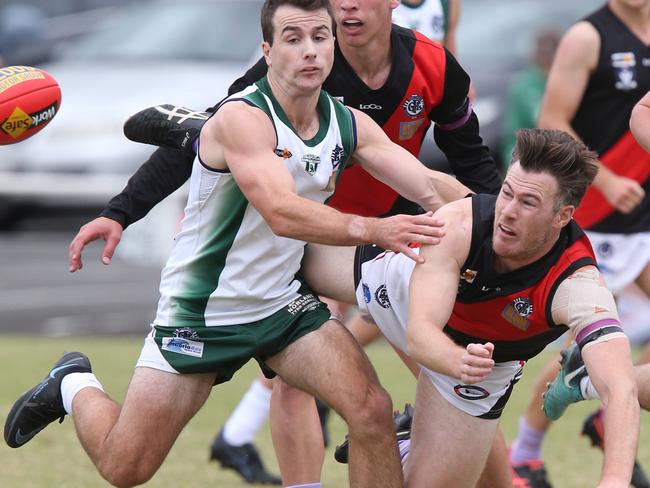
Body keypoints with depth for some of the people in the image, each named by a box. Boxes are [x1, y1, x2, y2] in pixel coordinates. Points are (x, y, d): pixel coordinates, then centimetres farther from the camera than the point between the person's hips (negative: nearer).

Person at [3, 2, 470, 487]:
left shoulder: (349, 124, -3)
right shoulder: (242, 118, -23)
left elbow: (429, 185, -10)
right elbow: (282, 212, -37)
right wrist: (372, 229, -50)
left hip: (283, 302, 5)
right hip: (201, 314, -5)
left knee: (372, 410, -18)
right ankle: (74, 385, 33)